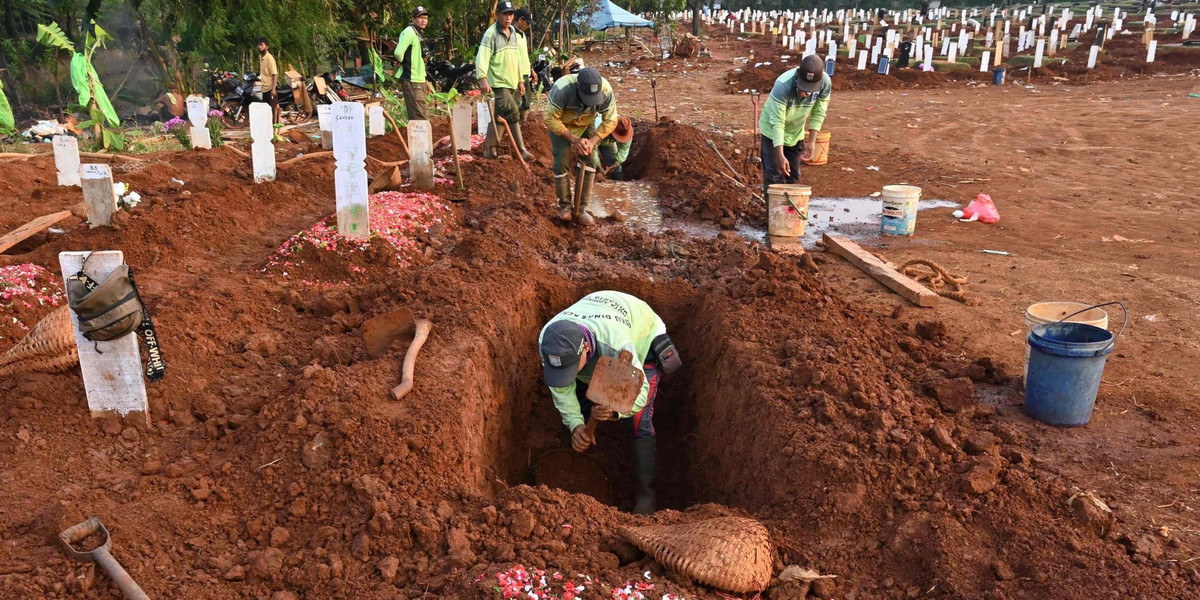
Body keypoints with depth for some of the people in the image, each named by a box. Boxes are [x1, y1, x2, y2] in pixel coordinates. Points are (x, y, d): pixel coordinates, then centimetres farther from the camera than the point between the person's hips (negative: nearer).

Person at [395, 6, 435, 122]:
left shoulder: (419, 33, 19)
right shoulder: (409, 32, -12)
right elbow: (398, 53, -26)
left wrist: (425, 81, 20)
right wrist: (402, 62, -6)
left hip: (419, 81, 10)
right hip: (412, 81, -9)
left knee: (419, 115, 13)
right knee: (419, 117, -11)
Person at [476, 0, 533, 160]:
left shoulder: (516, 34, 12)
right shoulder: (491, 33, -10)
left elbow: (521, 58, 17)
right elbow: (482, 57, -18)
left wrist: (521, 81, 15)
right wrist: (483, 79, -29)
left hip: (512, 82, 7)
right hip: (498, 82, -7)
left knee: (500, 115, 10)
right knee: (513, 113, -16)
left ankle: (489, 148, 20)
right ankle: (521, 150, -9)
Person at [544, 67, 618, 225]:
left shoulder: (606, 90, -32)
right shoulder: (561, 89, -40)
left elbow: (610, 121, -18)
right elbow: (551, 119, -29)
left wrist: (592, 141, -29)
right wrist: (573, 139, -33)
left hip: (586, 124, 2)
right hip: (561, 124, -2)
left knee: (590, 162, -6)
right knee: (562, 164, -9)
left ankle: (581, 208, 3)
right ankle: (565, 206, 9)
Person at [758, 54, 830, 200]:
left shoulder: (825, 83, -23)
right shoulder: (783, 85, -37)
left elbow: (818, 114, -9)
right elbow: (777, 122, -36)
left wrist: (812, 142, -17)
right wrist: (780, 155, -41)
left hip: (796, 132, 5)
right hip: (773, 131, -4)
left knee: (793, 176, 10)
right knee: (774, 178, -7)